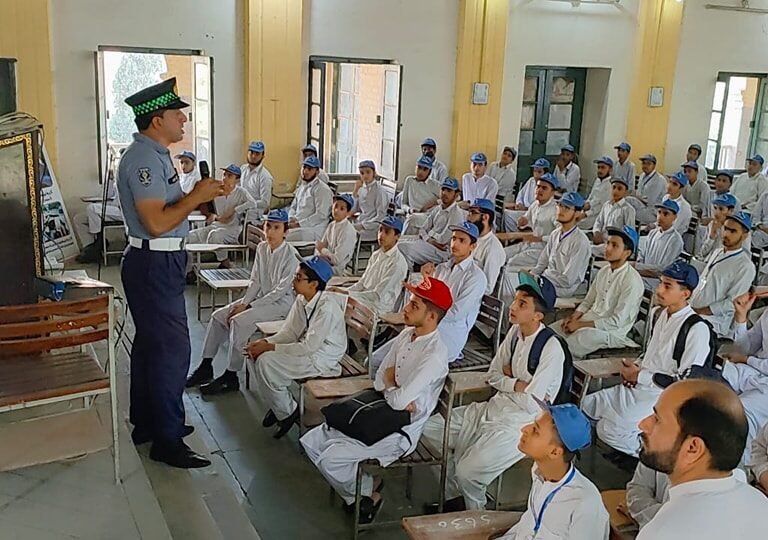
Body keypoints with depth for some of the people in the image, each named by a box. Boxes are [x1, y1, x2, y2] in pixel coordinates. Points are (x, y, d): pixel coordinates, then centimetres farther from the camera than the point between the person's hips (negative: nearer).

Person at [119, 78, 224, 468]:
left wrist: (199, 196, 6)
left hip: (158, 263, 11)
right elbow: (156, 223, -26)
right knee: (171, 348, -6)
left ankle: (147, 423, 32)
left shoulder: (154, 154, 14)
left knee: (150, 343, 18)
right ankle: (167, 441, 4)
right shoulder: (144, 158, -19)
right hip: (155, 264, -11)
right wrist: (196, 196, -17)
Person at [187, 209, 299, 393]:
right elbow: (255, 281, 8)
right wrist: (243, 302, -9)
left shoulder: (291, 255, -18)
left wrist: (249, 306, -19)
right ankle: (206, 367, 6)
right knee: (218, 315, -4)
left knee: (239, 320, -27)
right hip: (261, 297, 8)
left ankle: (231, 377, -18)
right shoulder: (261, 248, 4)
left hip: (282, 302, -8)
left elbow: (280, 290, -19)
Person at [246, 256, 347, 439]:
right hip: (307, 349, 9)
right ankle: (276, 405, 10)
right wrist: (265, 342, -13)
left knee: (266, 362, -21)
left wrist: (270, 347, -23)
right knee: (258, 356, -6)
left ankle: (287, 412, 0)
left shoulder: (327, 307, -25)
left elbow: (309, 346, -27)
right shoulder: (301, 300, 1)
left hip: (323, 359, -9)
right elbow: (290, 332, 6)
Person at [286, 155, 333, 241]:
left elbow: (321, 215, -16)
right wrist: (291, 219, 2)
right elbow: (293, 207, 26)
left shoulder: (322, 189, -8)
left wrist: (299, 224, -18)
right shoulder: (301, 187, 20)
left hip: (313, 230, -8)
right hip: (297, 226, 8)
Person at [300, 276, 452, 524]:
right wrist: (396, 392, -16)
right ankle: (357, 486, 14)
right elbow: (380, 380, 5)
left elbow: (400, 401, -28)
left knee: (331, 458, -21)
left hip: (401, 431, -8)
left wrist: (389, 387, -7)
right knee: (311, 441, 2)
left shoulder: (434, 354, -25)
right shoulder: (407, 334, 2)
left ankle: (368, 494, 6)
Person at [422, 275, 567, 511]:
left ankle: (474, 516, 10)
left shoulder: (551, 349, -21)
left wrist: (507, 380, -6)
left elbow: (531, 404, -21)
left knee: (467, 471, -24)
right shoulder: (515, 331, 2)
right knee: (431, 428, 3)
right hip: (494, 408, 8)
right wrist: (517, 384, -8)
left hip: (522, 423, -8)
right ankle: (454, 497, 18)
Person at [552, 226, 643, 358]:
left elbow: (616, 322, -18)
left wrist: (580, 324, -16)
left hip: (611, 331, -8)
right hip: (590, 319, 8)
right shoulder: (604, 271, 8)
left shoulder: (632, 280, -16)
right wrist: (573, 317, -4)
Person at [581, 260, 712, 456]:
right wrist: (634, 368, 2)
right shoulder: (657, 314, 6)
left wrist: (639, 376, -15)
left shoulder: (697, 329, -20)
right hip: (639, 388, 8)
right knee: (588, 404, 5)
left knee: (610, 429, -18)